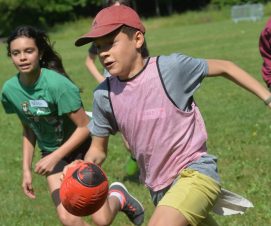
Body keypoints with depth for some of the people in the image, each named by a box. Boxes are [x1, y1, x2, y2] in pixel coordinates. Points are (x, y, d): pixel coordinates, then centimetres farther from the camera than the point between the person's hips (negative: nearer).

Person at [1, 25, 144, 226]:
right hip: (52, 152, 4)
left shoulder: (56, 84, -28)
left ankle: (118, 196, 27)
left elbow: (84, 127, -21)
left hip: (80, 147, -4)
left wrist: (54, 157, -25)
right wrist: (27, 168, 3)